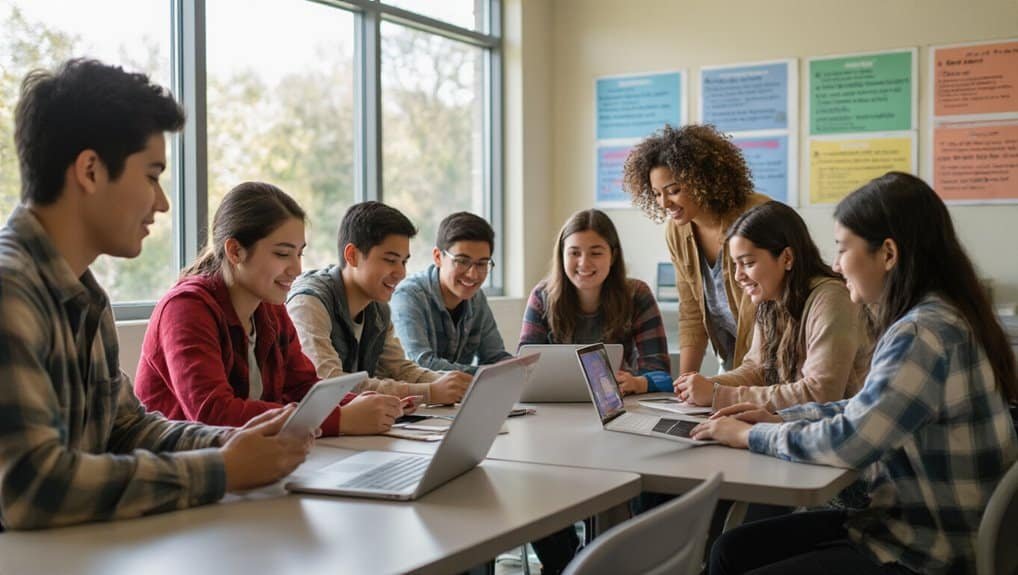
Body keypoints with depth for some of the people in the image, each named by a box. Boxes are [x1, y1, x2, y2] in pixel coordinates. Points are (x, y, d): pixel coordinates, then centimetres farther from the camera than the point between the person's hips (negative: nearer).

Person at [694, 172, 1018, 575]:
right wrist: (779, 418, 7)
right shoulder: (931, 317, 7)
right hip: (911, 523, 9)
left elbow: (848, 442, -26)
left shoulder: (924, 334, -24)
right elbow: (865, 411, 17)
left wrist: (752, 435, -11)